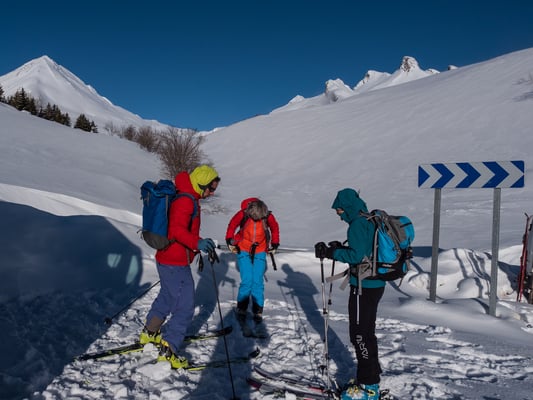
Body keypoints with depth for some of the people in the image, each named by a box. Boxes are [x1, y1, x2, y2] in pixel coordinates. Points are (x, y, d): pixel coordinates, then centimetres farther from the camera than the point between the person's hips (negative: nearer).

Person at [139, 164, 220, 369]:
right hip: (176, 263, -11)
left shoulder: (183, 196, 12)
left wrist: (197, 246, 28)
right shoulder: (186, 200, -20)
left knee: (167, 296, 28)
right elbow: (177, 230, -33)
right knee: (185, 307, -4)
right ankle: (167, 350, -1)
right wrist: (197, 243, -46)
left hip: (166, 259, 11)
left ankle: (150, 333, 43)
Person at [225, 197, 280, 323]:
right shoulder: (243, 214, -20)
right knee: (246, 281, -9)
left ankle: (258, 311, 7)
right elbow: (232, 226, 0)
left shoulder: (268, 216, -16)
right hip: (243, 251, -1)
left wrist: (274, 244, 10)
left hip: (260, 253, 1)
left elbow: (275, 228, 6)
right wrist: (230, 241, 0)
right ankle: (241, 309, 8)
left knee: (258, 282, -4)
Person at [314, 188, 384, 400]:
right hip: (375, 284, 10)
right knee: (367, 332, 20)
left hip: (364, 287, -10)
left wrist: (332, 253, -17)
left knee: (360, 335, 0)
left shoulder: (358, 224, -18)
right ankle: (371, 376, 33)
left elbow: (357, 255, -25)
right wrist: (341, 249, 9)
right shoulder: (371, 221, 12)